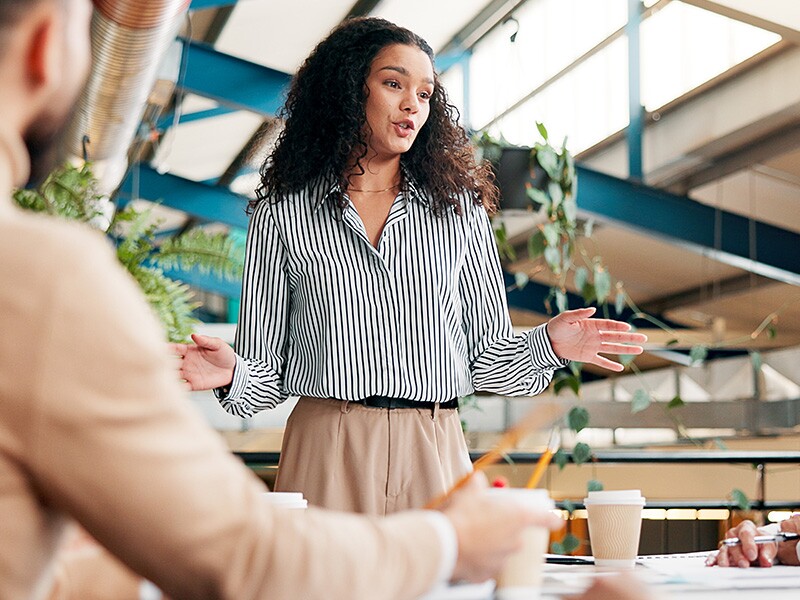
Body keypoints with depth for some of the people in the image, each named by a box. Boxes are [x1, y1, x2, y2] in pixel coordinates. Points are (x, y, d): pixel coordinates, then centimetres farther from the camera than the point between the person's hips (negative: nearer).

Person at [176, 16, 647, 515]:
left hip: (435, 454, 2)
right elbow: (266, 368, 6)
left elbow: (487, 357, 11)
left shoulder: (459, 208, 11)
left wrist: (547, 343, -7)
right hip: (328, 452, -1)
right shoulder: (282, 212, 6)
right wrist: (232, 374, -15)